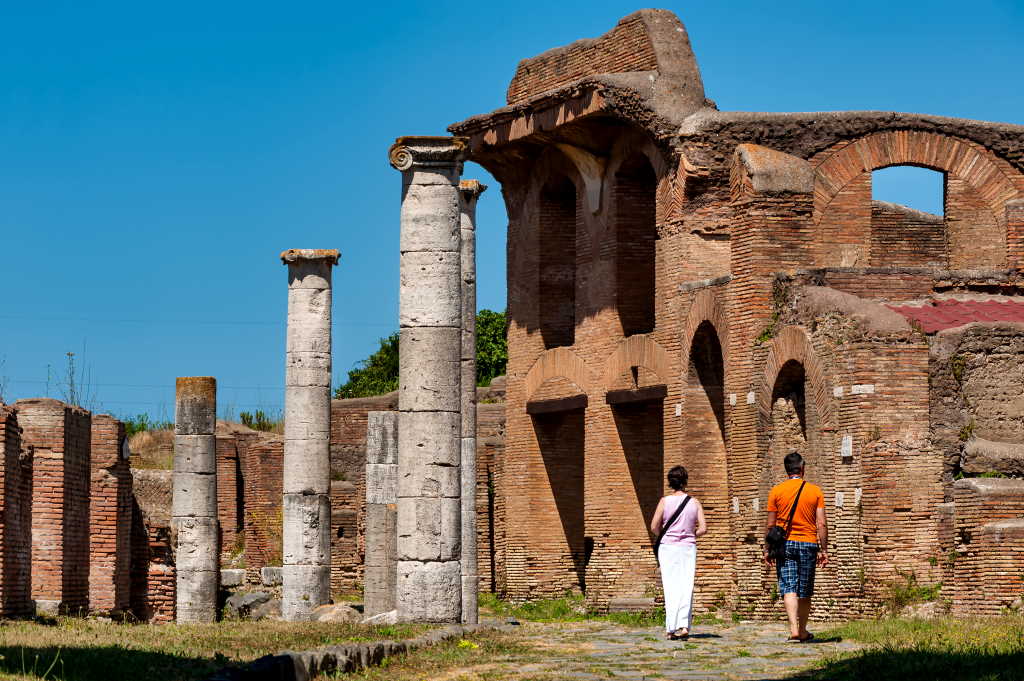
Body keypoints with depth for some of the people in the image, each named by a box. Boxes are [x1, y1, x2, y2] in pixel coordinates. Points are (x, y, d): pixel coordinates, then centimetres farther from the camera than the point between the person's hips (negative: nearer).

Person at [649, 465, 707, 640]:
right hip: (688, 547, 1)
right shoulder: (694, 503, -1)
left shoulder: (665, 501, -6)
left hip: (668, 547, -1)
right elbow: (703, 528, -3)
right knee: (686, 587, 3)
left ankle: (672, 628, -4)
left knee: (671, 587, 1)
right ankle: (684, 626, -8)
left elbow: (654, 527, -6)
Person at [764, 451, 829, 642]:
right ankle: (803, 631, 22)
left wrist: (767, 549, 10)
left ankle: (794, 629, -21)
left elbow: (771, 524, 2)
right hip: (808, 543, 1)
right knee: (805, 591, 11)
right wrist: (824, 550, 4)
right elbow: (822, 523, -1)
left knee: (789, 589, -5)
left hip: (785, 544, -1)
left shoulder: (776, 491, 1)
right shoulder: (815, 491, 2)